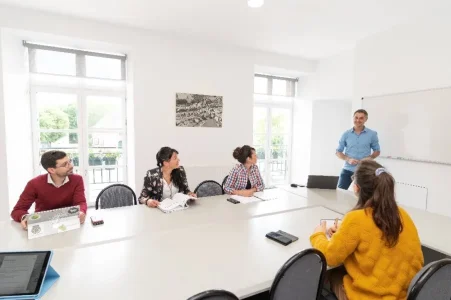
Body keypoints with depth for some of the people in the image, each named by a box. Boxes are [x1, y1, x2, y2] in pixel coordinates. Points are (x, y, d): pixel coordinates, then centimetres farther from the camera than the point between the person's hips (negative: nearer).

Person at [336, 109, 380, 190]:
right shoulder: (346, 134, 2)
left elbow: (377, 151, 10)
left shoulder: (372, 134, 2)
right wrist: (348, 159, -12)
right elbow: (338, 152, 6)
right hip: (347, 170, 1)